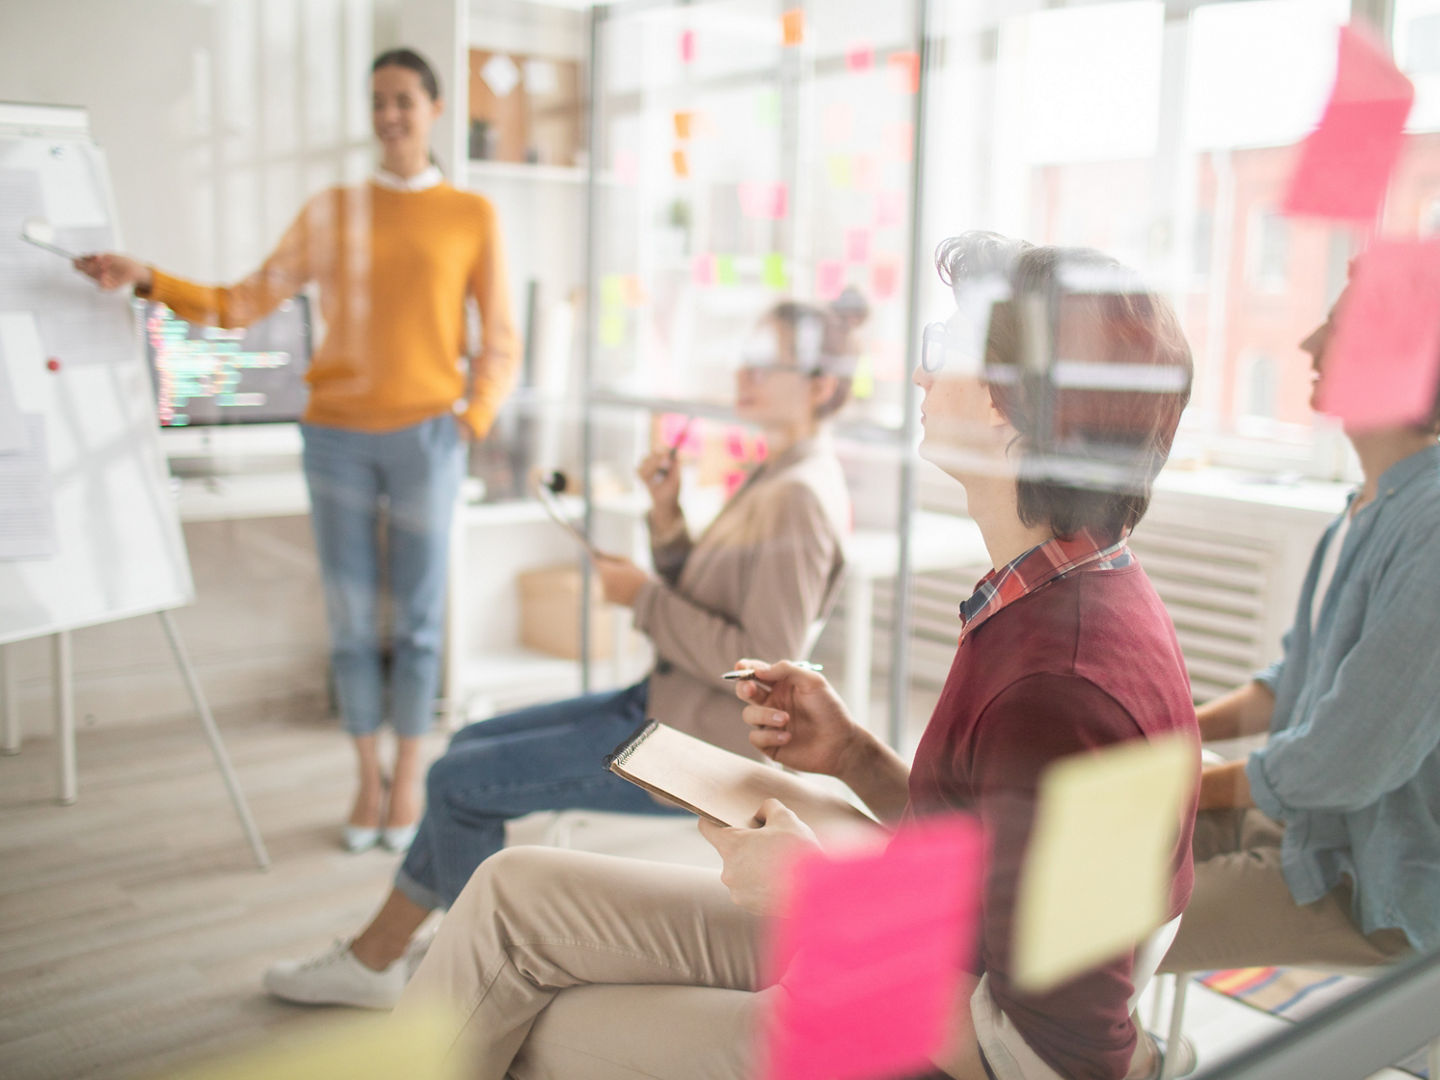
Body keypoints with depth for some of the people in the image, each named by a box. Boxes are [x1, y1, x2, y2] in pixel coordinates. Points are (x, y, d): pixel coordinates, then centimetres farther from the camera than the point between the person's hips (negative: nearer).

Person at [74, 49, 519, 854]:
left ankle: (409, 779, 19)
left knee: (418, 619, 2)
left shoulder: (471, 215, 5)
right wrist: (148, 281, -3)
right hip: (337, 437, 2)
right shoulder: (330, 212, 10)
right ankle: (368, 780, 20)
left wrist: (472, 423, -8)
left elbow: (501, 343, 4)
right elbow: (244, 305, 8)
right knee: (351, 620, 5)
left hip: (425, 437, -2)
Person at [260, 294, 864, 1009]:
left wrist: (642, 596, -17)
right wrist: (666, 516, -4)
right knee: (475, 743, 13)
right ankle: (372, 957, 23)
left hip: (699, 747, -10)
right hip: (671, 706, 10)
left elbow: (762, 664, -25)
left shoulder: (801, 496, -21)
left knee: (459, 781, -4)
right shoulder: (777, 473, 10)